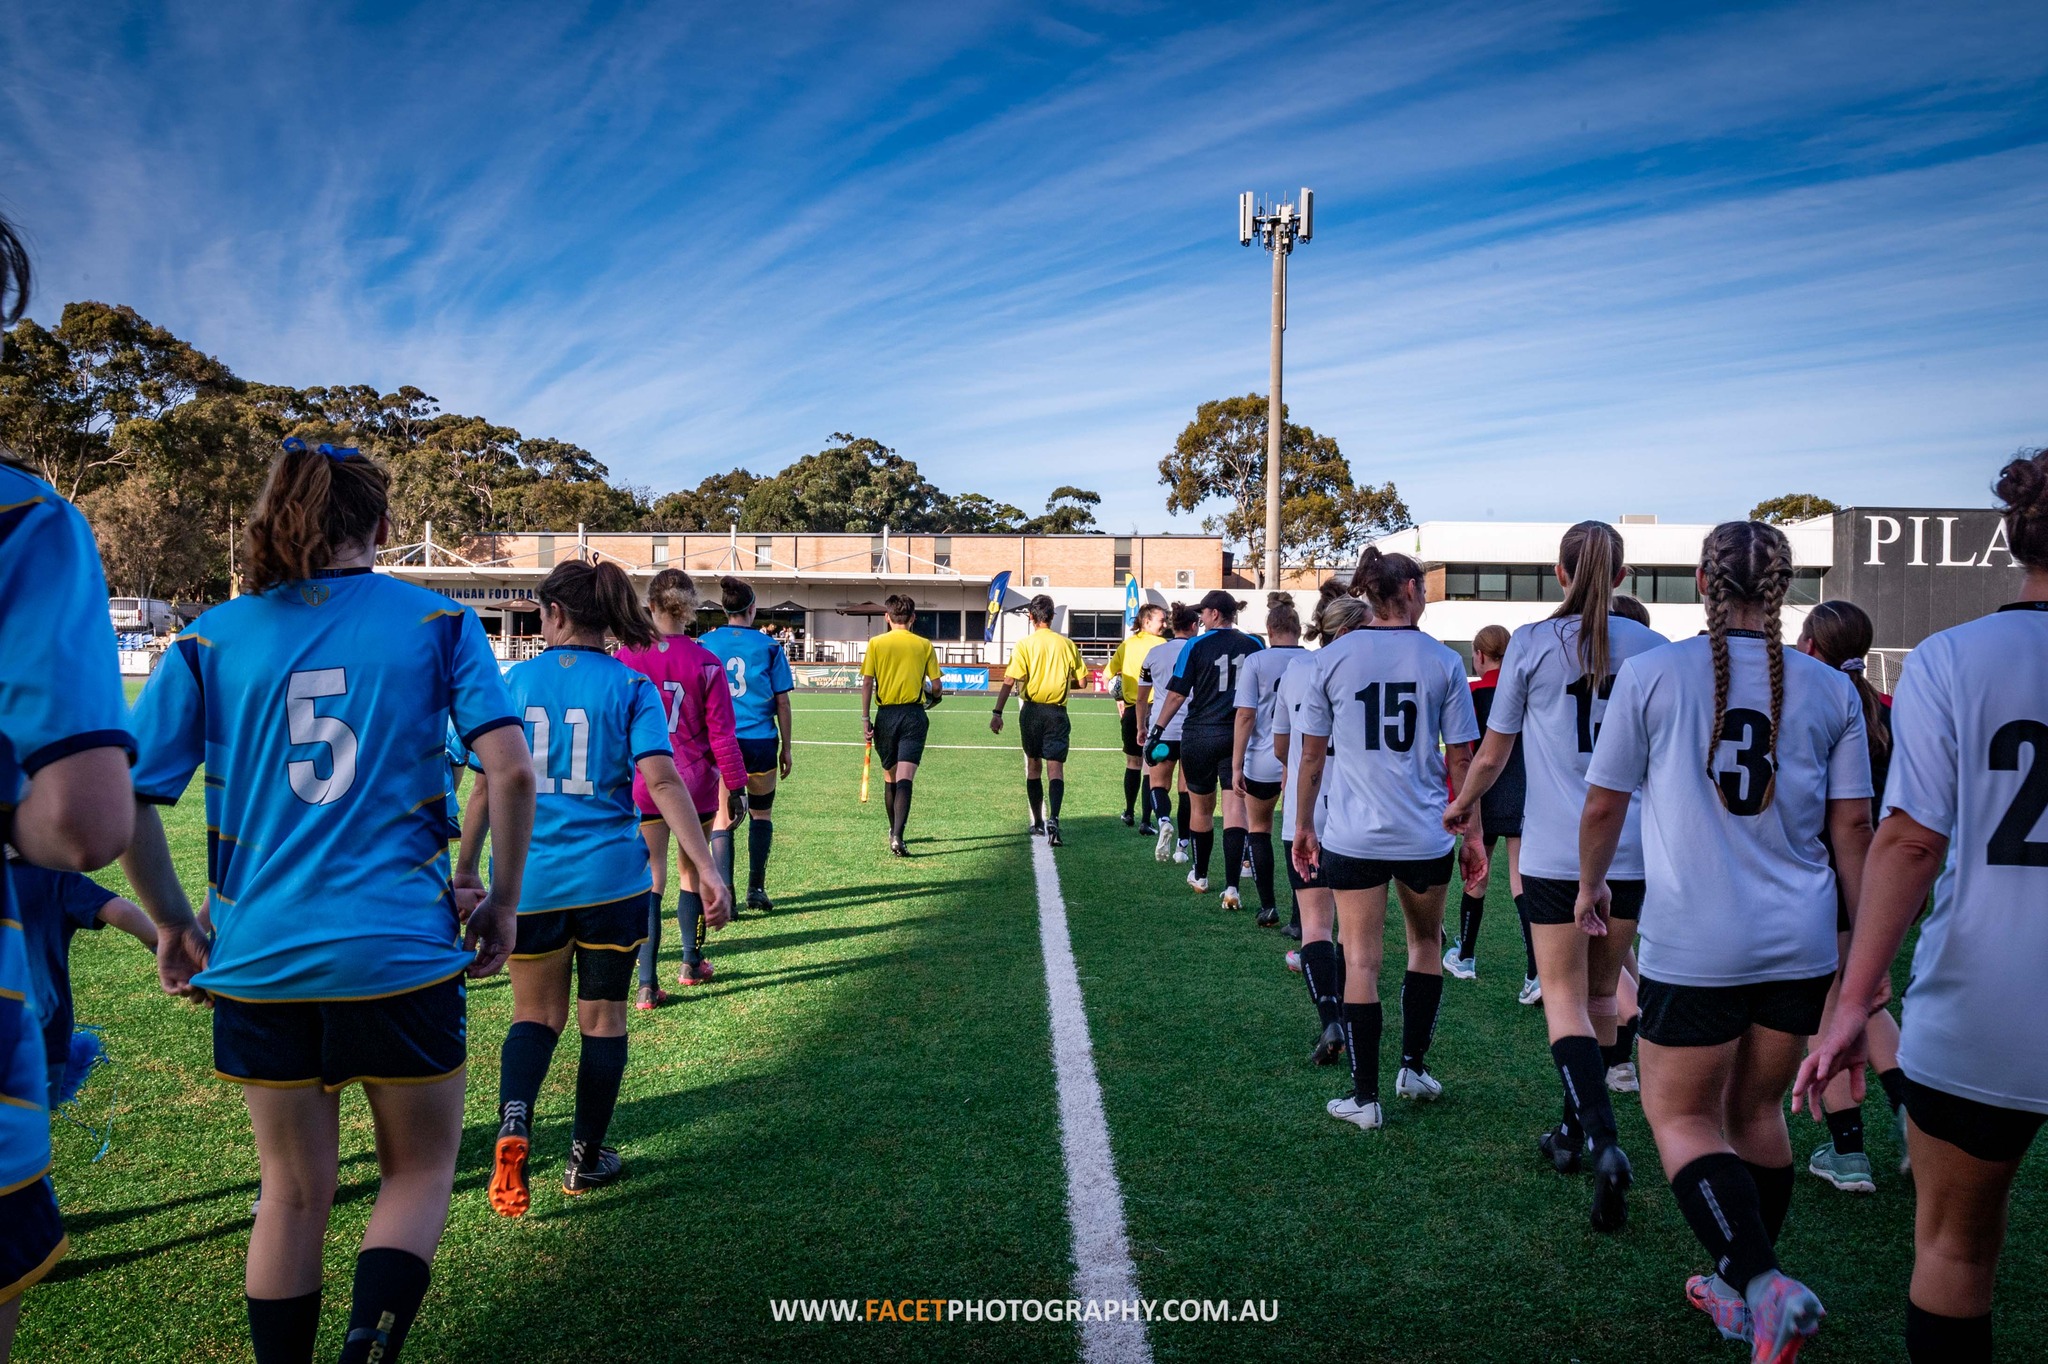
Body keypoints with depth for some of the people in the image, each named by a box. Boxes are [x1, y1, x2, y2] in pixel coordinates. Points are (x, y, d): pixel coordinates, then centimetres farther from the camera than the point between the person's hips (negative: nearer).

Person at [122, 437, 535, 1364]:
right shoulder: (436, 621, -1)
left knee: (292, 1193, 19)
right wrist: (502, 901, 0)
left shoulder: (213, 638, 3)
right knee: (420, 1169, 16)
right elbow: (512, 771, -11)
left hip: (258, 954, 2)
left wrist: (170, 923, 10)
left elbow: (123, 798, -3)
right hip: (401, 949, -2)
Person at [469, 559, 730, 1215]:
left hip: (529, 881, 2)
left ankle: (513, 1126, -8)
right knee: (603, 1017, 14)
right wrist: (707, 868, -16)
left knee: (536, 1012, 18)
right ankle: (585, 1160, 25)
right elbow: (661, 781, -14)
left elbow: (486, 787, 1)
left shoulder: (513, 682, 1)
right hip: (610, 877, -1)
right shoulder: (631, 684, -4)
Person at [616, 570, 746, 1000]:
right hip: (696, 783, 1)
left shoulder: (627, 658, -6)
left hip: (644, 783, 0)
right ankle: (692, 964, 33)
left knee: (651, 881, 2)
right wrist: (736, 786, 4)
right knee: (691, 871, 18)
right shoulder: (706, 663, -6)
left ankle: (647, 986, -3)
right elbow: (721, 732, -4)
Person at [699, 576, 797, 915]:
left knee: (722, 816, 8)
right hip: (760, 741, -1)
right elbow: (782, 701, 1)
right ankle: (756, 888, 11)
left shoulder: (704, 644, 1)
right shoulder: (768, 645, -2)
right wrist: (787, 747, 10)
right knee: (761, 814, 14)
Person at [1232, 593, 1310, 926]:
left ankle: (1268, 907, 15)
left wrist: (1236, 766, -5)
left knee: (1258, 828, 18)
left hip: (1263, 762, -1)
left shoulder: (1256, 662, -5)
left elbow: (1245, 715, -8)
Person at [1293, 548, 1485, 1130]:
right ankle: (1413, 1066, 25)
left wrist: (1303, 825, 12)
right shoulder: (1443, 660, -2)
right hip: (1426, 833, 1)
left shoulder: (1333, 657, -2)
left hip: (1352, 834, 0)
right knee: (1426, 944, 23)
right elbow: (1460, 759, 0)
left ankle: (1364, 1096, 10)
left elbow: (1312, 754, 2)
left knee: (1361, 959, 6)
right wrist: (1471, 833, 10)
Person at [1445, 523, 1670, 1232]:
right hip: (1634, 849, 3)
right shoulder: (1652, 648, 3)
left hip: (1555, 851, -3)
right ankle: (1573, 1129, 27)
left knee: (1564, 996, 2)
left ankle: (1602, 1139, -16)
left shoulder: (1531, 643, -4)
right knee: (1600, 993, 16)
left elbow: (1493, 755, 1)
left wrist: (1462, 804, 20)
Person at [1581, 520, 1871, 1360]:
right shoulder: (1829, 689, 2)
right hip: (1800, 943, 4)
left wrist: (1591, 884, 17)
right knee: (1757, 1111, 19)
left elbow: (1603, 804, -1)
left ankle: (1762, 1284, -11)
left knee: (1681, 1116, 8)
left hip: (1695, 944, -4)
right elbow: (1852, 827, 4)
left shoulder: (1651, 674, -6)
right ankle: (1741, 1290, 31)